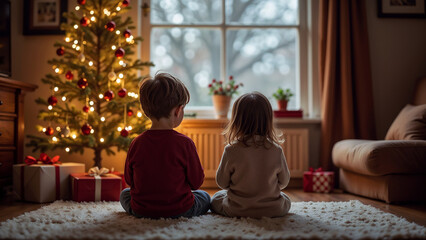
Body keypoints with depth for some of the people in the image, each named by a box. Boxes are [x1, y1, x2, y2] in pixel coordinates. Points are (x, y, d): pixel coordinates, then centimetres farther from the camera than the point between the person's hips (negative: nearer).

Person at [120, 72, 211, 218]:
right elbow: (196, 182, -11)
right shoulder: (184, 143, -21)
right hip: (180, 211, -1)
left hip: (141, 211, 2)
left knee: (124, 194, 34)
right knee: (204, 197, 29)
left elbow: (129, 180, 2)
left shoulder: (136, 144, -12)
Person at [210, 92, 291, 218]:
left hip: (237, 210, -1)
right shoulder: (276, 150, -14)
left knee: (216, 199, 29)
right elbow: (284, 182, 0)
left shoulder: (231, 150, -19)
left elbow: (222, 182, -8)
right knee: (286, 200, 34)